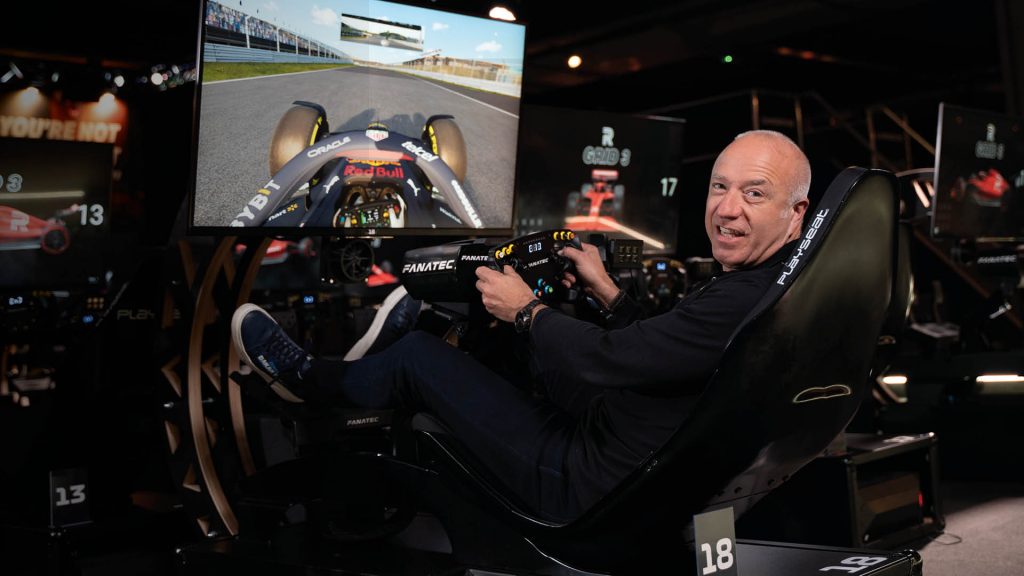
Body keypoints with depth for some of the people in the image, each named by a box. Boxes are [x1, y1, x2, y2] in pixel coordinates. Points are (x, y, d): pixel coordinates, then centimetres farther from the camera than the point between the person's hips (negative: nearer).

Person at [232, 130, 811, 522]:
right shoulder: (761, 283, 1)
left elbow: (605, 363, -29)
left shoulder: (751, 301, -30)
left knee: (418, 357, 1)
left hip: (591, 487, -9)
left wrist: (527, 310, -12)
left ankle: (309, 379, 30)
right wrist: (609, 292, 11)